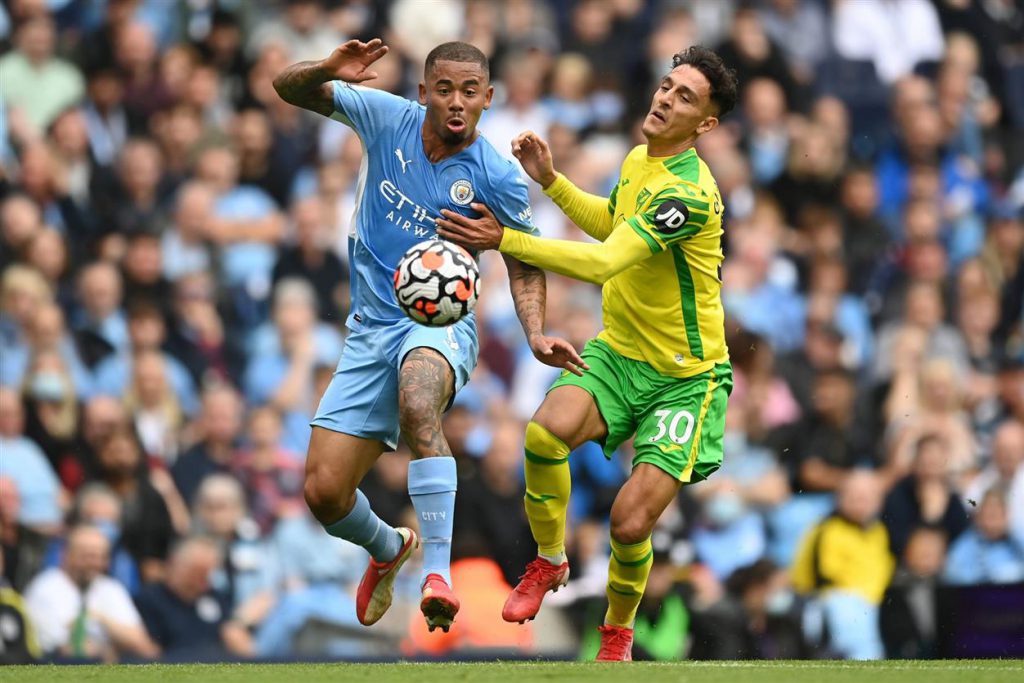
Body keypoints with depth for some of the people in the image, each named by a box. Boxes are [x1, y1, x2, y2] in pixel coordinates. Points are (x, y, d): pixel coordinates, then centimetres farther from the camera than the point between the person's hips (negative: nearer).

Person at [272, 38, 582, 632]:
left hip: (441, 326, -4)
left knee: (417, 400, -41)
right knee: (324, 493, -2)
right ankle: (390, 550, 34)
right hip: (371, 331, 4)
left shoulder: (497, 176, -10)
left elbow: (525, 262, 4)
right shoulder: (387, 117, -3)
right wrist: (330, 71, -20)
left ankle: (438, 572, -45)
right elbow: (289, 87, 3)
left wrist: (536, 336, -13)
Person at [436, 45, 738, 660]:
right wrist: (550, 180, 12)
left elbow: (603, 262, -33)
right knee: (545, 433, -26)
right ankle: (549, 561, 1)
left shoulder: (689, 193, -25)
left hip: (685, 377, -6)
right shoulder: (639, 161, 4)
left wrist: (504, 240, -36)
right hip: (618, 353, 6)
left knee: (631, 523, -15)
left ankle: (619, 632, 17)